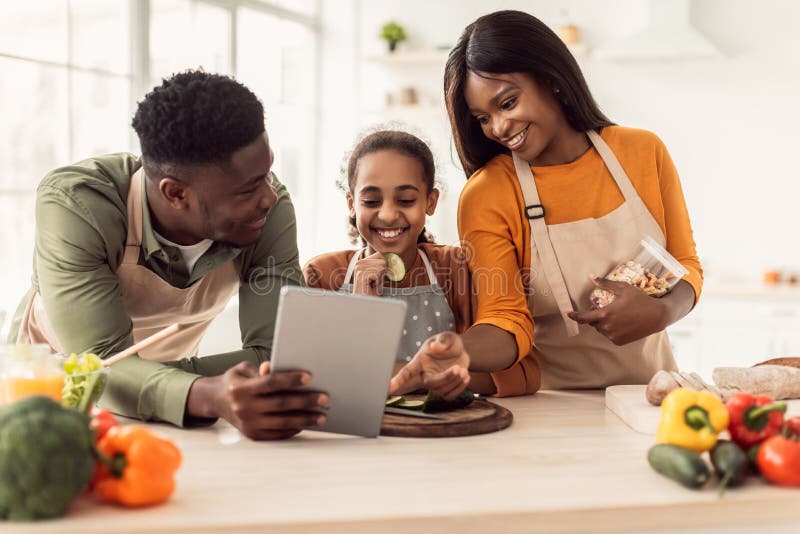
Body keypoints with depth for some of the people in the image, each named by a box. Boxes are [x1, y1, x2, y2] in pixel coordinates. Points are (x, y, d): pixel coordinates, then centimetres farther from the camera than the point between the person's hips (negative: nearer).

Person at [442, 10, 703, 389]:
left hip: (649, 384, 3)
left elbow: (686, 266, 7)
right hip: (553, 404, -2)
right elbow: (506, 320, -12)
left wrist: (661, 313, -14)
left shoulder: (643, 152, 0)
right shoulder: (484, 197, -8)